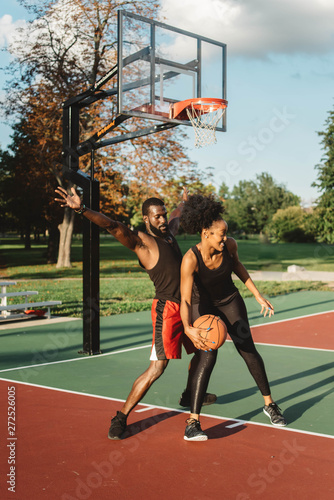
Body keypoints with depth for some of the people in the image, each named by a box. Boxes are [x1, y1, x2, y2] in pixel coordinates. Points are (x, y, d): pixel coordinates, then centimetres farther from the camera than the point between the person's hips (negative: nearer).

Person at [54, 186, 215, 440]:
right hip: (167, 309, -9)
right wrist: (82, 209, -44)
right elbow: (114, 226, -29)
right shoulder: (142, 241, -12)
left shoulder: (168, 232, 11)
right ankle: (121, 417, -2)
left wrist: (184, 200, 55)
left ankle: (190, 394, 49)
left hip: (188, 305, 9)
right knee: (157, 368, -14)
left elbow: (178, 215, 34)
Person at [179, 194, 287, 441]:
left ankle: (269, 404, 24)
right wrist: (188, 328, -50)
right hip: (203, 306, -3)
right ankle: (193, 422, -8)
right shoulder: (190, 259, -33)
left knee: (248, 350, 2)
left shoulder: (230, 245, -20)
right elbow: (185, 300, -33)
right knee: (207, 358, -16)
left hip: (230, 300, 4)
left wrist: (258, 296, 3)